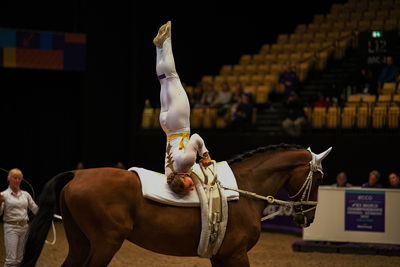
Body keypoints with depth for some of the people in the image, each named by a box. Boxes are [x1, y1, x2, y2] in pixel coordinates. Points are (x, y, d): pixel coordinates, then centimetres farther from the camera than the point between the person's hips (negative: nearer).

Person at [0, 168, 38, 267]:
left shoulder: (25, 194, 10)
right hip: (11, 228, -5)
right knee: (11, 259, -12)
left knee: (20, 259, 7)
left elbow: (35, 209, 12)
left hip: (24, 227, 5)